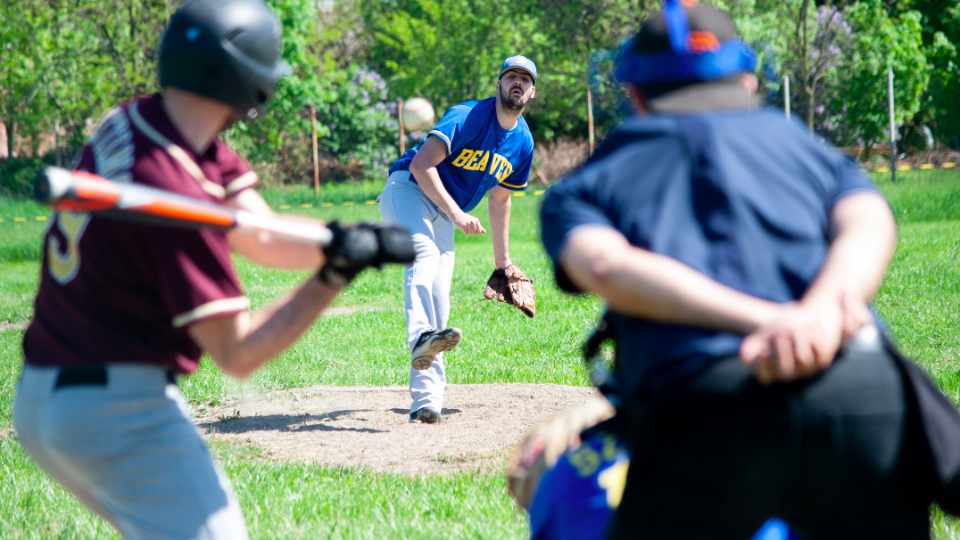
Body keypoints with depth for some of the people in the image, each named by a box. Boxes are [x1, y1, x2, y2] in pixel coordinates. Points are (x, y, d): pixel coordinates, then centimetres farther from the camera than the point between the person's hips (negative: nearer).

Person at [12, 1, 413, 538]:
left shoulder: (128, 125, 4)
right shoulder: (176, 188, -23)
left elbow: (262, 238, 0)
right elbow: (237, 354, -20)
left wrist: (343, 242, -18)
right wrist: (335, 274, -22)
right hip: (123, 411, -10)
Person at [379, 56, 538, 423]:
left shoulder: (523, 143, 6)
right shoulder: (468, 117, -17)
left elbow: (500, 198, 19)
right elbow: (421, 163, -24)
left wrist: (502, 260, 23)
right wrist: (455, 213, -33)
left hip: (446, 217, 6)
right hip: (408, 191, -6)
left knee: (439, 306, -5)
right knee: (424, 252, -37)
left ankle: (426, 400, -5)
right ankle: (422, 338, -61)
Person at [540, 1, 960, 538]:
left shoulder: (580, 188, 26)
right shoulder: (802, 142, 31)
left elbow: (607, 267, 3)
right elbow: (869, 226, 9)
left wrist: (766, 321, -6)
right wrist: (820, 312, -10)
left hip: (698, 410, -1)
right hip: (862, 394, 2)